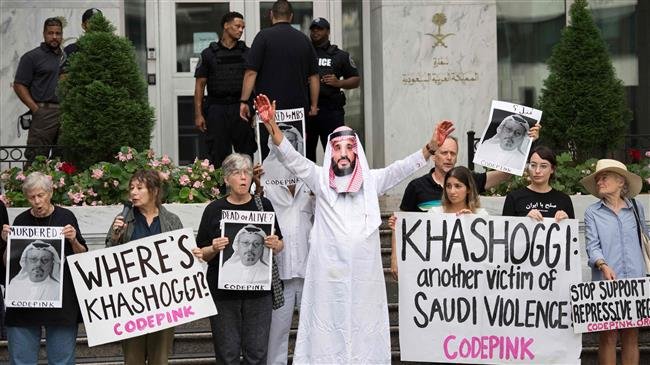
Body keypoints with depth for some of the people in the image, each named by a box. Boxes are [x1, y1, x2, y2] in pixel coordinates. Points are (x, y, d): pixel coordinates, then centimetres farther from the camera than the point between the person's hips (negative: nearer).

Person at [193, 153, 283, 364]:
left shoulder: (263, 206, 7)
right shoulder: (214, 210, 4)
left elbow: (279, 246, 13)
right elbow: (202, 254, 6)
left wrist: (275, 245, -9)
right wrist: (214, 249, -15)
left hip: (259, 290, 1)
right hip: (223, 290, -1)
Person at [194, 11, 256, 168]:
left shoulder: (247, 53, 10)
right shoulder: (209, 54, 6)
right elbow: (200, 85, 5)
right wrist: (198, 114, -3)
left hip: (241, 108, 1)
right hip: (217, 109, -1)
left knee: (246, 154, 1)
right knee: (218, 156, 1)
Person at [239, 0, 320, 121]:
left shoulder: (264, 36, -4)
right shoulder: (304, 39, 9)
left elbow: (251, 73, -10)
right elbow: (314, 76, 10)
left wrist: (244, 101, -6)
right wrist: (313, 105, 17)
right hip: (299, 107, 4)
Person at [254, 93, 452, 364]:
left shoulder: (371, 180, 9)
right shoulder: (320, 179, 5)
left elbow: (402, 168, -1)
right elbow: (291, 158, -4)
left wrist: (431, 147, -16)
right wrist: (271, 124, -18)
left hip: (364, 271, 1)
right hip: (328, 271, -1)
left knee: (363, 330, 4)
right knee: (328, 329, 1)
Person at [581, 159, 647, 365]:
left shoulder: (636, 208, 12)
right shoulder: (592, 213, 6)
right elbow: (592, 246, -4)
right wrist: (603, 265, -23)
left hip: (635, 281, 2)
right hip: (606, 283, -2)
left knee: (631, 337, 4)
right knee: (608, 337, -3)